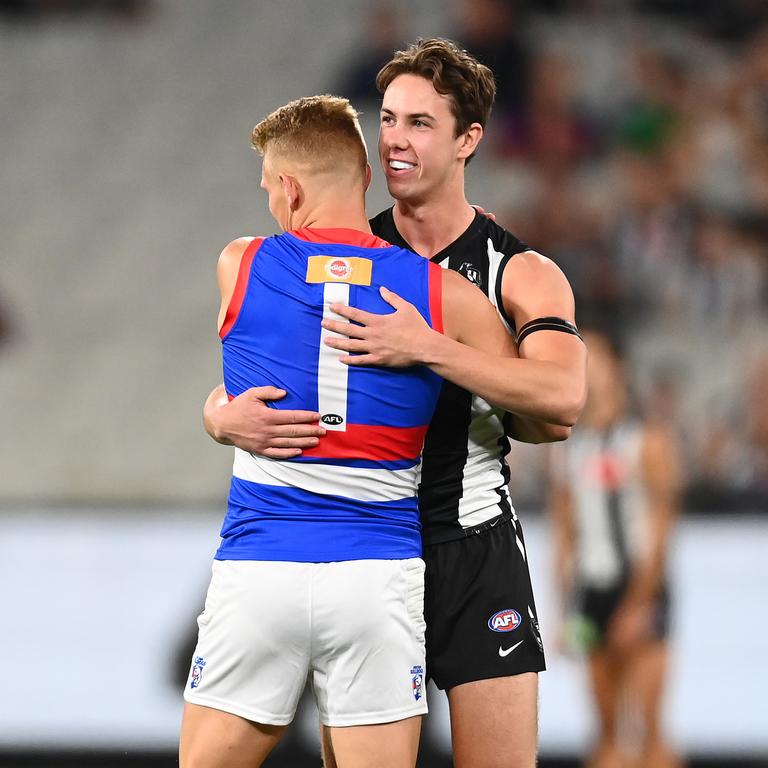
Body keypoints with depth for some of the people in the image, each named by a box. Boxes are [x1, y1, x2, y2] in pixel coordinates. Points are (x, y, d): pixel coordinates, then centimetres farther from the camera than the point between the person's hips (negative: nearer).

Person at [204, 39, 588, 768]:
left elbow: (561, 400, -21)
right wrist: (226, 417, -20)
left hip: (474, 550, -2)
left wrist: (427, 349, -30)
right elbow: (227, 391, 5)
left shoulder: (521, 274, -1)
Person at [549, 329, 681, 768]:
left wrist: (638, 604, -15)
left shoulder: (649, 441, -3)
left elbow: (659, 532, -8)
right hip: (591, 591, 5)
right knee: (608, 729, 4)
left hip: (640, 588, -5)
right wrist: (566, 608, 10)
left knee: (647, 727, -10)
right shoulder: (568, 449, 13)